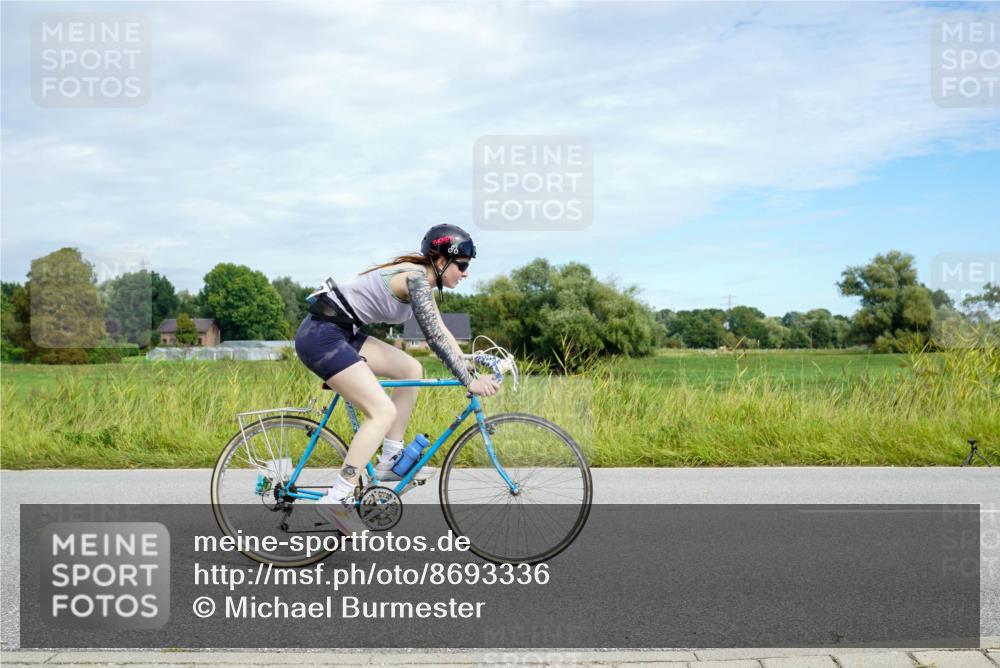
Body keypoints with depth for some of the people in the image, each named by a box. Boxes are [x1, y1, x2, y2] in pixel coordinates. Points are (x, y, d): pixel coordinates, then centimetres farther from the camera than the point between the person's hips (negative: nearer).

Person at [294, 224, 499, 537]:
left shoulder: (420, 277, 15)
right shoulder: (416, 277, -14)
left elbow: (441, 333, 22)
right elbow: (435, 338, -21)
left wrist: (472, 367, 19)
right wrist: (470, 381, -19)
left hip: (339, 333, 10)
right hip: (321, 336, -10)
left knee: (410, 369, 11)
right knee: (384, 412, -14)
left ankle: (390, 460, 13)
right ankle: (337, 499, -15)